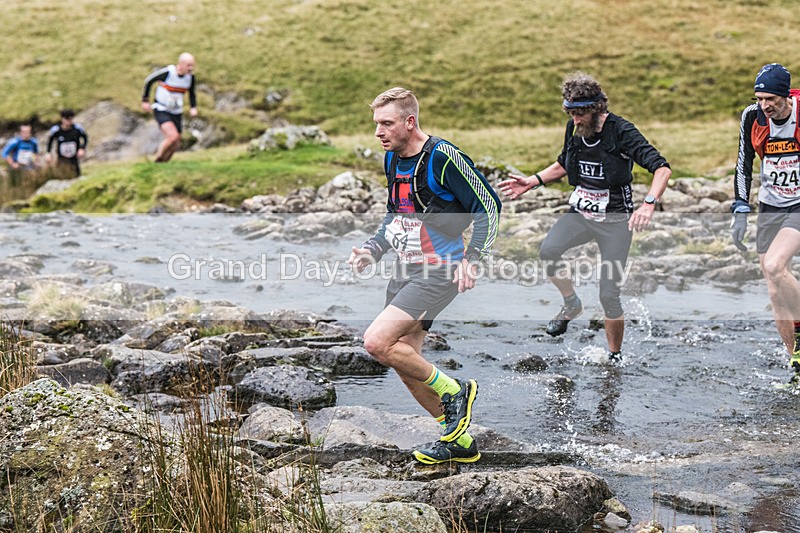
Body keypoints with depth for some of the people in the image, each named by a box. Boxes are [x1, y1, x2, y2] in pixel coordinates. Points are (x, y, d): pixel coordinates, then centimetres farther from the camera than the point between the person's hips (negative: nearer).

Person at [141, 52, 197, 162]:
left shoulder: (190, 76, -5)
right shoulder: (167, 72, -20)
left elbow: (192, 93, 13)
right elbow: (148, 80, -5)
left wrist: (193, 108, -2)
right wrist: (145, 101, -1)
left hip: (176, 113, 6)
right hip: (161, 111, -6)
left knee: (175, 145, 6)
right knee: (173, 136, -26)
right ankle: (158, 158, -3)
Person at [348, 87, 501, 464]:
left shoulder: (442, 157, -16)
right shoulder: (392, 159, 9)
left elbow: (489, 206, -12)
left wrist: (472, 259, -18)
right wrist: (373, 249, 8)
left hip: (440, 273, -9)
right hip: (406, 271, 9)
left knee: (377, 343, -20)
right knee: (405, 364, 10)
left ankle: (454, 391, -1)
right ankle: (459, 441, 25)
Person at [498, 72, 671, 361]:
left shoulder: (621, 131, -17)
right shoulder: (574, 128, 0)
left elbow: (662, 168, -24)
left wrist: (648, 204, -40)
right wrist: (532, 182, 6)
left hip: (616, 220, -4)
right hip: (580, 214, 4)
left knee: (609, 296, -6)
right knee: (548, 251, -26)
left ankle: (615, 358, 16)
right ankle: (571, 304, 1)